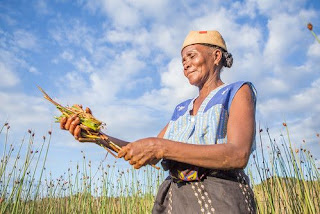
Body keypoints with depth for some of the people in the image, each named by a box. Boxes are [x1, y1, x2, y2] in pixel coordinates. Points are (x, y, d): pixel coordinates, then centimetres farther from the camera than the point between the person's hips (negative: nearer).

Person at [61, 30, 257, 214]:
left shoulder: (239, 92, 0)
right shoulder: (182, 109, 17)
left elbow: (238, 156, -16)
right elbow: (149, 156, 11)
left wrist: (161, 147, -21)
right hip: (175, 198, 5)